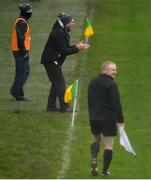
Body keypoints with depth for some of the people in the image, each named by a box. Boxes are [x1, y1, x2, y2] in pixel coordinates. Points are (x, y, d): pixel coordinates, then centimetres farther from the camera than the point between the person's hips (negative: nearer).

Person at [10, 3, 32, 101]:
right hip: (20, 51, -10)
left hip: (22, 51, 10)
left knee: (25, 71, 14)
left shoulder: (24, 22, 17)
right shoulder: (21, 22, -15)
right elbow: (20, 38, -22)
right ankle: (19, 94, -1)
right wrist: (24, 51, -22)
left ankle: (14, 90, 18)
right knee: (21, 72, -5)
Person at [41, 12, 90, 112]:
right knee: (60, 82, -8)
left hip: (54, 61, 10)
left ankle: (51, 106, 18)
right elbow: (63, 51, -22)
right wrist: (77, 49, -18)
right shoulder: (58, 33, -21)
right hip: (51, 60, -10)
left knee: (56, 82, 14)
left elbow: (65, 48, 15)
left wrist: (76, 46, 5)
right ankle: (64, 107, -7)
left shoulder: (62, 32, 11)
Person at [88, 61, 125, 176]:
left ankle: (94, 158, -3)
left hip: (94, 118, 6)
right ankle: (105, 171, 2)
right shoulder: (111, 85, -15)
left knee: (96, 139, 24)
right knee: (109, 145, 3)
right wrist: (120, 120, -11)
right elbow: (116, 104, -17)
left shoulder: (92, 83, 8)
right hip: (108, 119, -6)